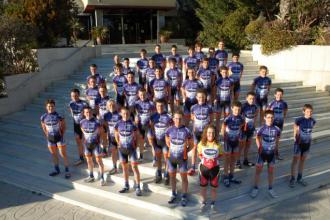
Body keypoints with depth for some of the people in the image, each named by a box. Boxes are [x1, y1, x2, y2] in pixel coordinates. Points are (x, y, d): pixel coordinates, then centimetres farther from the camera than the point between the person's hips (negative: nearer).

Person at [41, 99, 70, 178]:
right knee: (54, 154, 16)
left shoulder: (59, 116, -14)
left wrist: (62, 135, -5)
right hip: (50, 139, 4)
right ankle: (57, 170, 32)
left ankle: (67, 171, 11)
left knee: (63, 154, 0)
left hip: (59, 138, -4)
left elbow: (63, 126, -3)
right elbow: (44, 127, 10)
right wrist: (47, 135, 4)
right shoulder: (43, 117, -5)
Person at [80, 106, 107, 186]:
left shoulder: (96, 122, -15)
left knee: (99, 160, -3)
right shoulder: (82, 122, -1)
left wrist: (104, 141, -8)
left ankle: (102, 178, 4)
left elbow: (102, 132, -9)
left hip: (96, 144, -5)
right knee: (89, 160, 15)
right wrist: (84, 140, 13)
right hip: (87, 144, 5)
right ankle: (91, 176, 30)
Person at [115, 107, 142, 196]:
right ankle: (126, 186, 27)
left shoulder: (132, 124, -7)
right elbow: (116, 135, 13)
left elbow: (136, 136, 2)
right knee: (124, 167, 13)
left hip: (131, 148, -3)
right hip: (122, 149, 3)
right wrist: (119, 143, 4)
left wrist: (135, 144, -5)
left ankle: (138, 187, 1)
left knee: (134, 167, -4)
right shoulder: (118, 124, -1)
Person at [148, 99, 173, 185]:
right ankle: (159, 174, 30)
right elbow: (151, 129, 4)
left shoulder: (168, 116, -11)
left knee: (166, 159, 5)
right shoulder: (153, 116, -1)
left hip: (166, 141, -3)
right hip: (156, 141, 3)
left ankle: (166, 176, 20)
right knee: (158, 158, 14)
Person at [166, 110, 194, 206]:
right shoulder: (169, 130, -6)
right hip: (171, 157, 2)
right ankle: (174, 194, 34)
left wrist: (185, 151, -5)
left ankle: (184, 197, 24)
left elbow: (191, 145, 1)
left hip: (182, 158, -2)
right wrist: (172, 149, 6)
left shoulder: (186, 131, -12)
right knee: (172, 176, 15)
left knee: (184, 177, 8)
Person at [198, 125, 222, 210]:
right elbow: (199, 154, 5)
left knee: (214, 187, 15)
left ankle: (213, 203, 37)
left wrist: (215, 158, -16)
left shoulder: (218, 144, -8)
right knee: (203, 187, 16)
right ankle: (203, 202, 38)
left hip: (215, 168, 0)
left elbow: (221, 155, 3)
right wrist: (203, 159, -14)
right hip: (203, 167, 0)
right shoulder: (201, 143, -7)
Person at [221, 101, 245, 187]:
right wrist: (224, 138, -9)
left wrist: (239, 136, 6)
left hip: (236, 141, 5)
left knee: (234, 160, 14)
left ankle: (231, 176, 28)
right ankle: (226, 177, 16)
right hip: (228, 141, -5)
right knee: (227, 160, 5)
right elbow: (223, 130, -13)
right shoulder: (228, 118, -20)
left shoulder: (241, 118, -7)